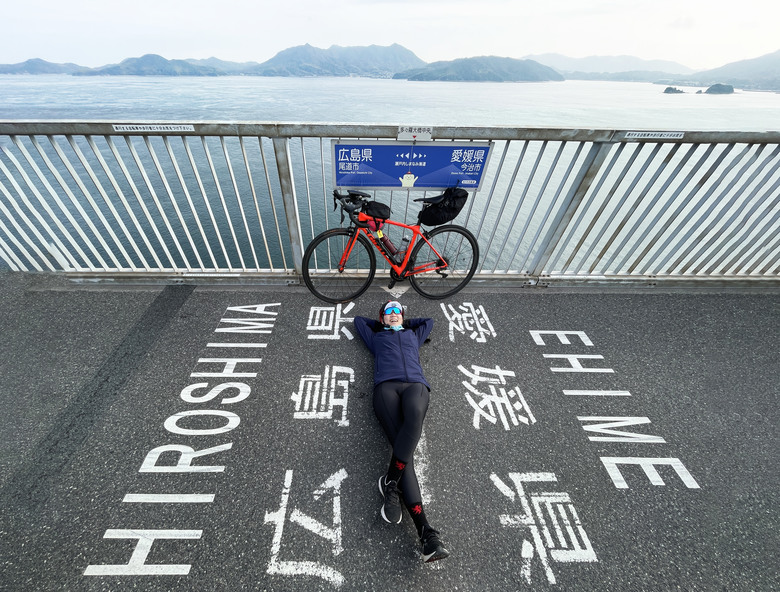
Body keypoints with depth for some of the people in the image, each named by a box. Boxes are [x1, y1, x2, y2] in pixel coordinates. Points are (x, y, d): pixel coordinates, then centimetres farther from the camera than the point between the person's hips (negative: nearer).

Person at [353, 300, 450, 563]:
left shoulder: (413, 335, 38)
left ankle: (390, 483, -28)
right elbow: (359, 320, 47)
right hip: (386, 386, 0)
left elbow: (429, 320, 52)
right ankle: (426, 533, -28)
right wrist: (382, 324, 49)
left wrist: (404, 323, 52)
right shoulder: (376, 337, 35)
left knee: (414, 417, -36)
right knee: (403, 447, -24)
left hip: (415, 384, 1)